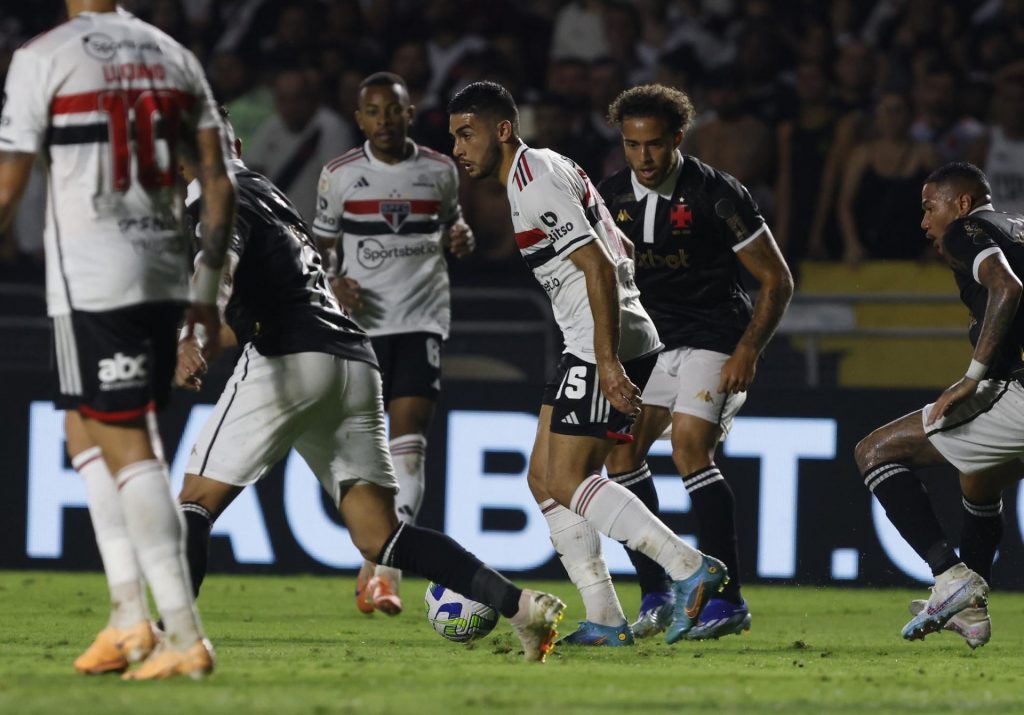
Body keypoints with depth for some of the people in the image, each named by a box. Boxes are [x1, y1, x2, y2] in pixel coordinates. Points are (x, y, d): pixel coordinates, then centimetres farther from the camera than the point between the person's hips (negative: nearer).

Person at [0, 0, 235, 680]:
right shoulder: (174, 56, 11)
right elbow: (219, 184, 10)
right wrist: (207, 292, 16)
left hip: (90, 279, -6)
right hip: (165, 274, 6)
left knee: (126, 446, -3)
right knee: (85, 428, 18)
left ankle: (186, 635, -6)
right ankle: (129, 612, 11)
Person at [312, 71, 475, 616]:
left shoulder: (440, 171, 5)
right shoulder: (339, 175, 2)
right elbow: (322, 245, 10)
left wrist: (462, 239, -4)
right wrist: (333, 283, -10)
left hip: (422, 319, -1)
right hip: (359, 322, 1)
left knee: (407, 441, -13)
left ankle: (387, 571, -18)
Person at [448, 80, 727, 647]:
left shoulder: (534, 181, -13)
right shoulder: (544, 170, 19)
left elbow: (599, 265, -21)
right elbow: (616, 247, 26)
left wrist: (607, 361, -25)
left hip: (604, 349, -11)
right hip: (596, 346, 11)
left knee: (567, 482, -12)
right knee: (543, 479, 9)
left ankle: (690, 568, -15)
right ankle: (605, 621, 6)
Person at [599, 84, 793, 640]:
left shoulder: (714, 194, -15)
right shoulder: (611, 198, 1)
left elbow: (777, 280, -9)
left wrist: (748, 350, -19)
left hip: (715, 340, -6)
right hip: (650, 341, 6)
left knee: (689, 449, -22)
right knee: (622, 453, -7)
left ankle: (728, 600, -19)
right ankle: (655, 596, 2)